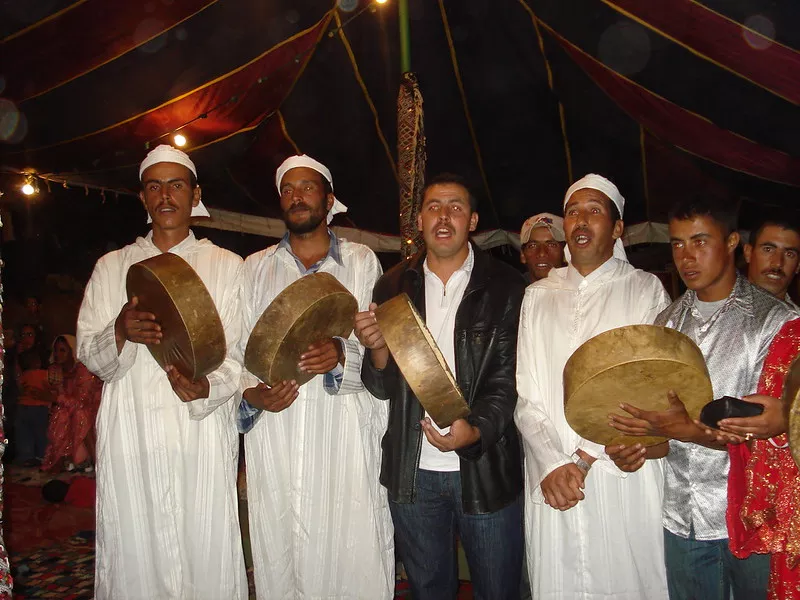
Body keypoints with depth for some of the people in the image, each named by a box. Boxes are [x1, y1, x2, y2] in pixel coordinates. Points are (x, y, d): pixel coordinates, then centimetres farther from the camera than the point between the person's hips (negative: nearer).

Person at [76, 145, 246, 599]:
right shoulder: (112, 267, 15)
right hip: (130, 436, 2)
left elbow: (241, 355, 3)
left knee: (207, 557, -1)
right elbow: (88, 355, 8)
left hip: (202, 434, -1)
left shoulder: (227, 266, 9)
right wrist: (121, 332, -14)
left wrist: (206, 388, -18)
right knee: (134, 558, 4)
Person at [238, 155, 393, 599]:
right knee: (279, 564, 4)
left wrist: (342, 355, -16)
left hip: (345, 439, -1)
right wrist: (251, 395, -8)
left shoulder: (362, 262, 11)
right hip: (274, 438, 2)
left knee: (354, 560, -2)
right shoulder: (255, 268, 15)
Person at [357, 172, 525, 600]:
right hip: (412, 473, 2)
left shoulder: (505, 287, -2)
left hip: (487, 471, -2)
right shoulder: (393, 287, 5)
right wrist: (377, 349, -15)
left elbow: (511, 376, -7)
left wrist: (477, 430, -23)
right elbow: (382, 388, 6)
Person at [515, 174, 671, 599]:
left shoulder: (646, 290, 5)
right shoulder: (538, 296, 12)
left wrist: (586, 457, -12)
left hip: (624, 479, -2)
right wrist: (552, 464, -10)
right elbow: (526, 397, 5)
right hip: (550, 485, 2)